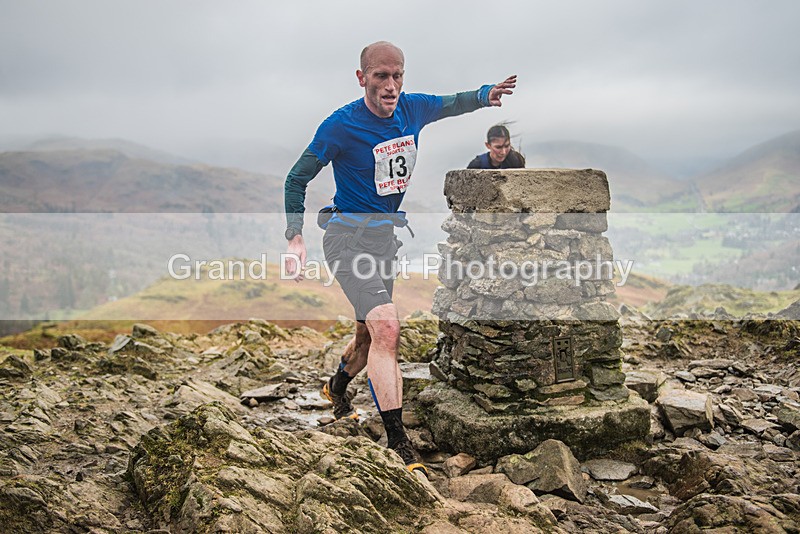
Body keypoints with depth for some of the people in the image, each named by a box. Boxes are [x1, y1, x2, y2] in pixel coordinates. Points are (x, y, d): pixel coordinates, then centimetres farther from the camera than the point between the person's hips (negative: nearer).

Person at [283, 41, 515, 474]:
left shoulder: (412, 109, -1)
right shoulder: (341, 125, -16)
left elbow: (452, 104, 20)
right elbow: (297, 180, -8)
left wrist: (487, 94, -2)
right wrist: (295, 239, -18)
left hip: (388, 235, 7)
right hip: (350, 236, -6)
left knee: (370, 332, 17)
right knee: (386, 327, -23)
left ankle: (337, 388, 49)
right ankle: (397, 444, -17)